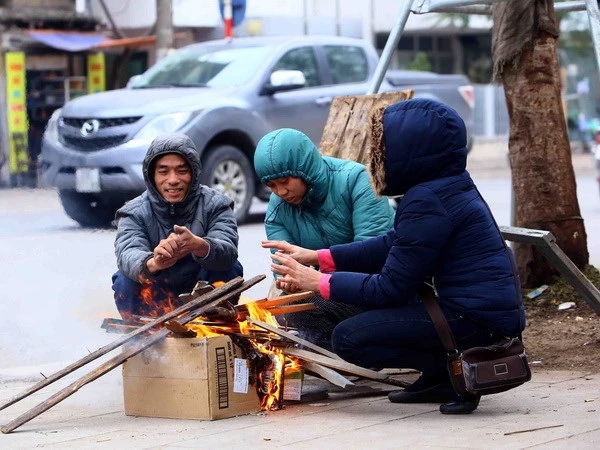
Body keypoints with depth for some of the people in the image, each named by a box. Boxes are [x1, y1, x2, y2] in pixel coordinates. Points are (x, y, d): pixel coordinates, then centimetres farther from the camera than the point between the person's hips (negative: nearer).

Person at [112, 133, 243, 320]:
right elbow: (127, 254, -31)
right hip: (156, 300, 0)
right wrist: (153, 263, -56)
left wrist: (198, 246, -52)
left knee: (230, 270, -25)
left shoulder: (215, 204, -10)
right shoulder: (135, 213, -10)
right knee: (125, 281, -27)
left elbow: (227, 252, -28)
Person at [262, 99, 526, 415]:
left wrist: (319, 282, -5)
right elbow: (393, 245, 17)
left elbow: (390, 289, -15)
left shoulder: (427, 203, -19)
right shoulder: (446, 186, 11)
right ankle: (440, 378, 14)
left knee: (348, 338, -9)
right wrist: (317, 257, 13)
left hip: (479, 319, -10)